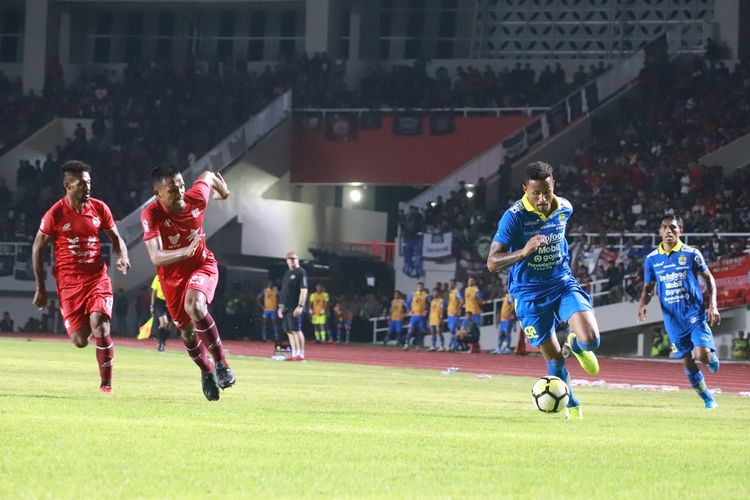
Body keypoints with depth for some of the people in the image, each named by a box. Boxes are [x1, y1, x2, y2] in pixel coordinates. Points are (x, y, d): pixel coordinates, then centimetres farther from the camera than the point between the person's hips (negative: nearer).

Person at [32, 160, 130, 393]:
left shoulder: (99, 208, 1)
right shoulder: (56, 214, -7)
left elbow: (115, 238, 14)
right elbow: (38, 248, 2)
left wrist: (122, 257, -8)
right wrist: (40, 288, 2)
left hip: (97, 277, 1)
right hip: (69, 282, -1)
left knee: (100, 326, -20)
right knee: (80, 341, -4)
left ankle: (106, 383, -9)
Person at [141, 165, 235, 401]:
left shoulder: (196, 199, -20)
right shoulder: (151, 215, -27)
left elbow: (207, 176, 4)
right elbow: (156, 257, -38)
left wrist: (222, 189, 27)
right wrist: (185, 251, -55)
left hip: (202, 266, -1)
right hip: (172, 275, 1)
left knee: (194, 304, -31)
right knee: (187, 331, 9)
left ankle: (221, 364, -22)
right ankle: (207, 372, 38)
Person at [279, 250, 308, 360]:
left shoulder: (301, 272, -7)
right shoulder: (287, 273, 19)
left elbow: (304, 290, -14)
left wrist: (300, 306, -21)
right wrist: (281, 306, 21)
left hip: (295, 307, -9)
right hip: (286, 306, 9)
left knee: (296, 330, -12)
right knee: (289, 331, 8)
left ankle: (301, 354, -11)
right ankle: (294, 354, 12)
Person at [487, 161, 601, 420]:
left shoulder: (564, 208, -4)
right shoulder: (514, 216, -19)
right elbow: (492, 262, -22)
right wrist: (523, 252, -38)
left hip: (563, 283, 3)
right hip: (530, 293, -3)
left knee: (591, 339, -20)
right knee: (553, 359, 3)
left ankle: (576, 346, 18)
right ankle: (570, 403, 30)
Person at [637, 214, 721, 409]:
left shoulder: (691, 254, -4)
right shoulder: (652, 259, 3)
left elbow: (708, 278, 5)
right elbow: (648, 288, 13)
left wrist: (713, 306, -6)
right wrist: (643, 304, -9)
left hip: (695, 313, -3)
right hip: (673, 319, 3)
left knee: (702, 355, -20)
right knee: (688, 363, 4)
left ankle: (712, 355, 17)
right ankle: (708, 399, 22)